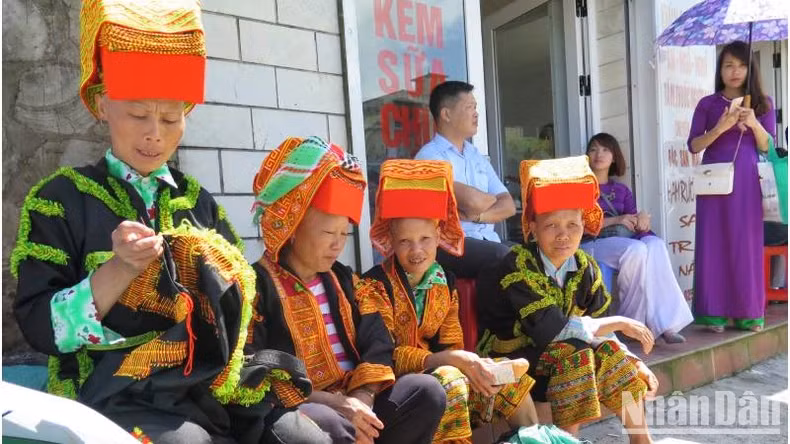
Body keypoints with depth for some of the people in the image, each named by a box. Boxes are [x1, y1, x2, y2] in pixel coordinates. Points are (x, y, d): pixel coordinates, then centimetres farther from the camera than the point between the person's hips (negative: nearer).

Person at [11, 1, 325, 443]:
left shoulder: (198, 200, 14)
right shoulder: (60, 198, 3)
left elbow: (242, 301, 16)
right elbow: (41, 328, -4)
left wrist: (218, 275, -5)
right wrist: (119, 269, -16)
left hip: (208, 384, 4)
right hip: (112, 393, -4)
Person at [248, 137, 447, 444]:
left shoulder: (343, 279, 14)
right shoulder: (258, 285, -7)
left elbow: (377, 343, 6)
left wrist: (362, 397, -13)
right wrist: (332, 402, -21)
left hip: (355, 404, 6)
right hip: (296, 410, -6)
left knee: (427, 391, -14)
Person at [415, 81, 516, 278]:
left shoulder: (476, 156, 18)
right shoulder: (430, 156, -5)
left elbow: (508, 206, 10)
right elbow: (471, 201, -19)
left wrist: (477, 215, -10)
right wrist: (492, 199, 4)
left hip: (487, 242, 7)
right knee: (505, 257, -30)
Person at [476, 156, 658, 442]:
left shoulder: (584, 267, -3)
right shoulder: (517, 267, -24)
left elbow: (599, 328, 0)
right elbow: (552, 330, -30)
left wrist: (635, 364, -14)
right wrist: (619, 323, -23)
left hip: (554, 353, 7)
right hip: (510, 357, -6)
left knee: (609, 354, -9)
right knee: (573, 352, -26)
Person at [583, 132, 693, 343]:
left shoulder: (622, 190, 21)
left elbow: (633, 223, 10)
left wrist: (642, 219, -14)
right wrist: (615, 220, -16)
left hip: (623, 241, 5)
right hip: (592, 243, -5)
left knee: (656, 245, -28)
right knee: (636, 250, -34)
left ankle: (666, 323, -34)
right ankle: (634, 322, -24)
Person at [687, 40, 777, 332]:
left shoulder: (762, 104, 10)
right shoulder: (708, 104, 6)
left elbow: (768, 147, 5)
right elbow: (694, 146, -1)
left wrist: (754, 124, -12)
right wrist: (720, 128, -15)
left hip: (746, 181, 1)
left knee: (747, 243, 0)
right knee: (714, 243, -4)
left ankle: (748, 312, 7)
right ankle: (714, 311, 0)